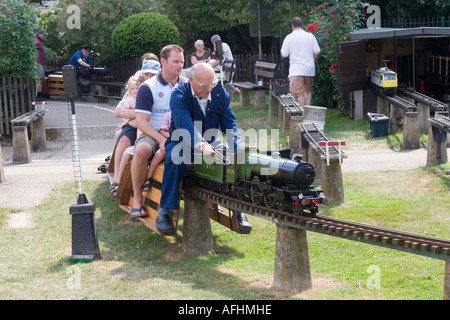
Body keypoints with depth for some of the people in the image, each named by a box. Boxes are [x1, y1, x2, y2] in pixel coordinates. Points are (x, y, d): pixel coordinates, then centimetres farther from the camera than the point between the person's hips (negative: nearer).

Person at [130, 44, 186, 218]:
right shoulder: (148, 87, -3)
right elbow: (142, 121, -9)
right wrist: (162, 139, -23)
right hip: (152, 133, -3)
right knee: (142, 150, -37)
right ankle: (137, 198, -19)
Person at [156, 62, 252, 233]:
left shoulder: (220, 94, -3)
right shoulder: (179, 95, -17)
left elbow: (230, 125, -4)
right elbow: (185, 123, -34)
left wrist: (237, 150, -24)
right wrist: (201, 145, -53)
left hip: (210, 144, 4)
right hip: (181, 143, -3)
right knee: (176, 158, -38)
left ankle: (239, 210, -8)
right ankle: (164, 211, -27)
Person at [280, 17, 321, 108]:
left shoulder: (289, 37, -4)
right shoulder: (310, 36, 2)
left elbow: (284, 55, 0)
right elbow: (317, 53, 2)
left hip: (296, 69, -3)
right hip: (309, 69, 3)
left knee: (299, 93, -4)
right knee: (308, 91, 18)